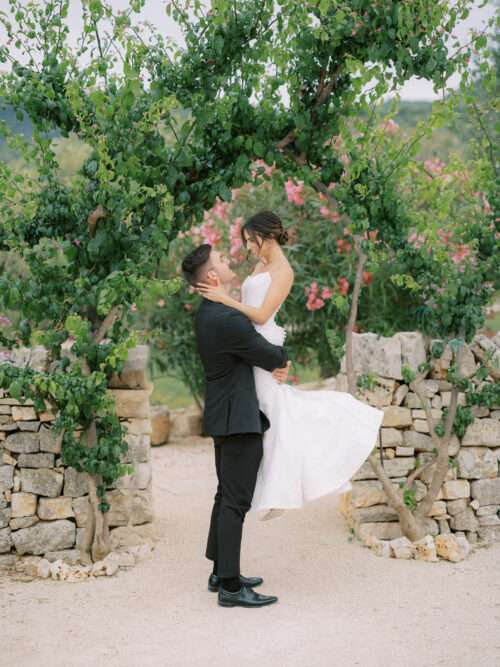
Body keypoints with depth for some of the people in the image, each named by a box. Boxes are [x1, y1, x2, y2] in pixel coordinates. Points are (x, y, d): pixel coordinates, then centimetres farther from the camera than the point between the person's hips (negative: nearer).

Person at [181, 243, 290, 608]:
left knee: (227, 496, 17)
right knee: (236, 500, -6)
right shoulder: (227, 319, -23)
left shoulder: (210, 312, 9)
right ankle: (231, 586, -3)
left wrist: (274, 363, -1)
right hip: (238, 418, -10)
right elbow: (272, 356, -13)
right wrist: (282, 359, 10)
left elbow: (251, 343, 18)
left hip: (226, 415, 10)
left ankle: (221, 572, 26)